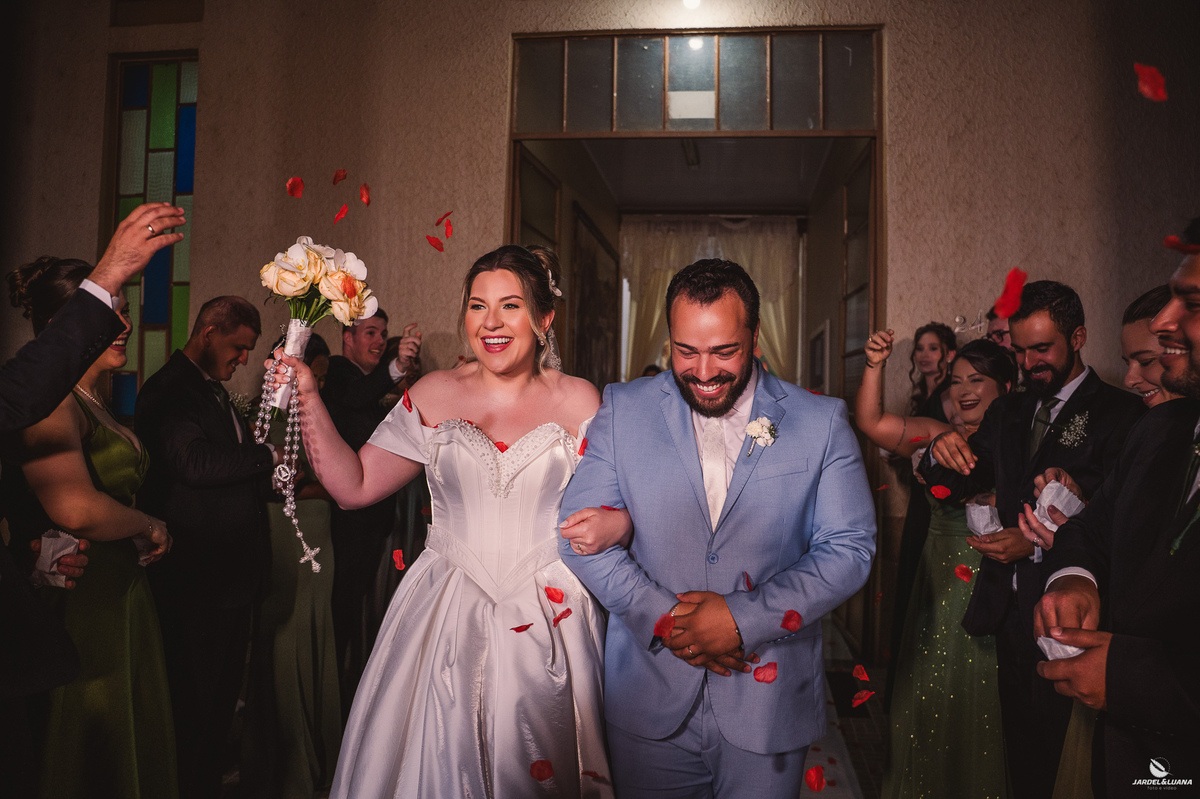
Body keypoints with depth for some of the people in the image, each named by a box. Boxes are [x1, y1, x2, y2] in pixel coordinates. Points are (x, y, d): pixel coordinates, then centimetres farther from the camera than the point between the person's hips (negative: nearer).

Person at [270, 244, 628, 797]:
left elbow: (629, 505, 2)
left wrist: (614, 523, -21)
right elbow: (354, 486, 3)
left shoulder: (579, 401, 0)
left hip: (549, 621, -1)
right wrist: (307, 400, -4)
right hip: (445, 618, 1)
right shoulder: (434, 395, 4)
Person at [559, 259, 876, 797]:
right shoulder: (623, 410, -2)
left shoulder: (822, 423, -4)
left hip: (770, 698, 0)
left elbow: (849, 549, -5)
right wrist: (662, 615, -14)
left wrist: (744, 618, -16)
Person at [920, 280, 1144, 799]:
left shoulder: (1122, 415, -8)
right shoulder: (1007, 413, 11)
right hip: (1010, 613, 5)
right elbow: (952, 491, 9)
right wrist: (942, 454, -12)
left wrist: (1039, 544, -22)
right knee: (1023, 757, 17)